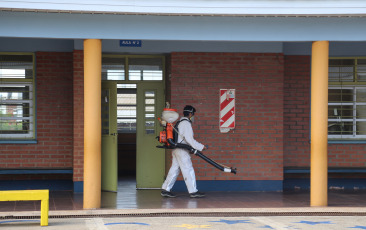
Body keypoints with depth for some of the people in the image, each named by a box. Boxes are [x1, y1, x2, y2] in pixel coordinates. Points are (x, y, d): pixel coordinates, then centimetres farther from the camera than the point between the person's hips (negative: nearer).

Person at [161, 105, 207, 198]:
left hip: (176, 150, 10)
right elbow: (189, 139, -20)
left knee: (174, 169, 10)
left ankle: (165, 189, 10)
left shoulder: (180, 123, 18)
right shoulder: (186, 124, -14)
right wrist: (200, 147, -15)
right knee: (188, 170, -6)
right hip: (182, 151, -10)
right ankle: (193, 191, -4)